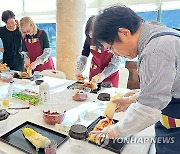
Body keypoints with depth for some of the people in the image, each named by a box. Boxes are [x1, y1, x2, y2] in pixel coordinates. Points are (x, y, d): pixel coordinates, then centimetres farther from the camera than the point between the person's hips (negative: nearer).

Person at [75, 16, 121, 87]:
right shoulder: (89, 39, -12)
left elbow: (116, 62, -21)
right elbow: (83, 56, -6)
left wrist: (103, 75, -32)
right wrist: (78, 69, -23)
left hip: (110, 75, -3)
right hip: (94, 73, 3)